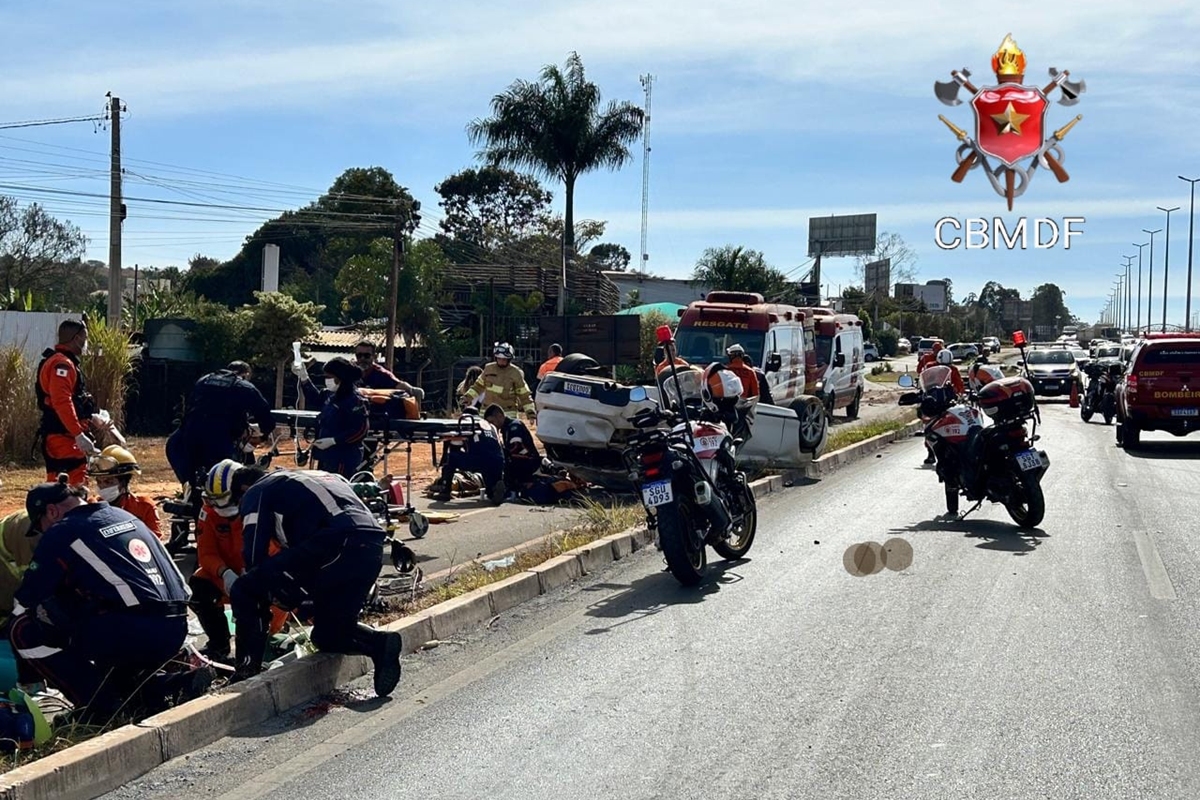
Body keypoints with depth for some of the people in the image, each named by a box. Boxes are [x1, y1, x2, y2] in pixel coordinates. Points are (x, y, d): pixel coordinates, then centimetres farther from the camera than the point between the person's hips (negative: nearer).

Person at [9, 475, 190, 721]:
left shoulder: (62, 532, 4)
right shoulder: (125, 516, 23)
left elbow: (26, 600, 8)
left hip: (133, 633, -8)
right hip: (176, 630, 8)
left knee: (26, 631, 6)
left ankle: (101, 709, 1)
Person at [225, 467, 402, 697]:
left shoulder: (256, 492, 18)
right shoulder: (309, 477, 39)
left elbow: (255, 553, 6)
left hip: (334, 547, -7)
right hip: (373, 550, 7)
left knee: (244, 591, 6)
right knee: (327, 634, 22)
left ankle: (249, 668, 4)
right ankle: (380, 644, -1)